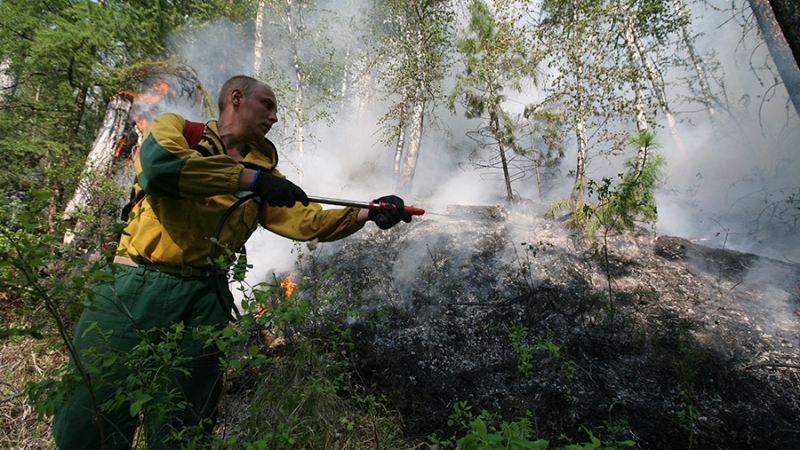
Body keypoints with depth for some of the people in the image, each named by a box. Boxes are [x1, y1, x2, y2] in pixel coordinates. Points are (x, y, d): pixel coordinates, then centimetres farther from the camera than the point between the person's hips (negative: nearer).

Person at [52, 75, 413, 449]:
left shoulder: (263, 168, 15)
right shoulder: (176, 129, 6)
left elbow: (307, 221, 5)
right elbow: (158, 163, -18)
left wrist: (367, 214, -8)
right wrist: (251, 179, -19)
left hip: (203, 303, 3)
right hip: (135, 290, -2)